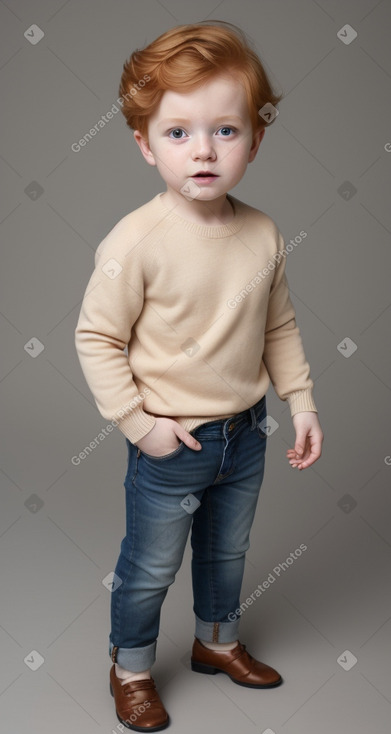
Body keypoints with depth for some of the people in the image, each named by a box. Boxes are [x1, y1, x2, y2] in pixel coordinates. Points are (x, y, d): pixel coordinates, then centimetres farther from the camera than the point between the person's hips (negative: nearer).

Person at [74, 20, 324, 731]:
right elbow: (96, 337, -16)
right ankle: (130, 667, 42)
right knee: (149, 568, 15)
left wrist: (302, 401, 5)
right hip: (170, 443, -5)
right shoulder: (136, 241, -22)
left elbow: (280, 326, 6)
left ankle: (218, 640, 53)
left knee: (227, 553, 26)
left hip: (245, 435, 5)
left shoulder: (263, 233, -6)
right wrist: (138, 421, -17)